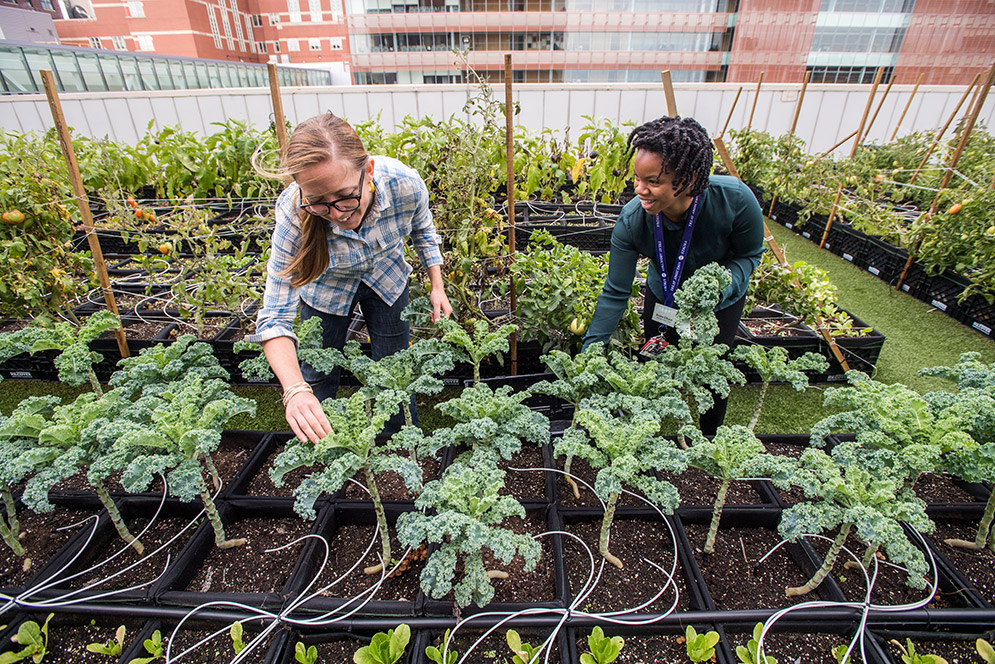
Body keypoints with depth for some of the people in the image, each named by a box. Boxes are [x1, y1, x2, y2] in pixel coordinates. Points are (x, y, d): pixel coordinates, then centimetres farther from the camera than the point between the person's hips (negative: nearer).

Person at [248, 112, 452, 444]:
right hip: (325, 288, 0)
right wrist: (295, 391, -47)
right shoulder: (294, 213, -37)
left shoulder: (404, 183, -35)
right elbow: (275, 318, -33)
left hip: (386, 277, 1)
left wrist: (437, 287, -7)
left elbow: (423, 229, -7)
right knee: (315, 381, 7)